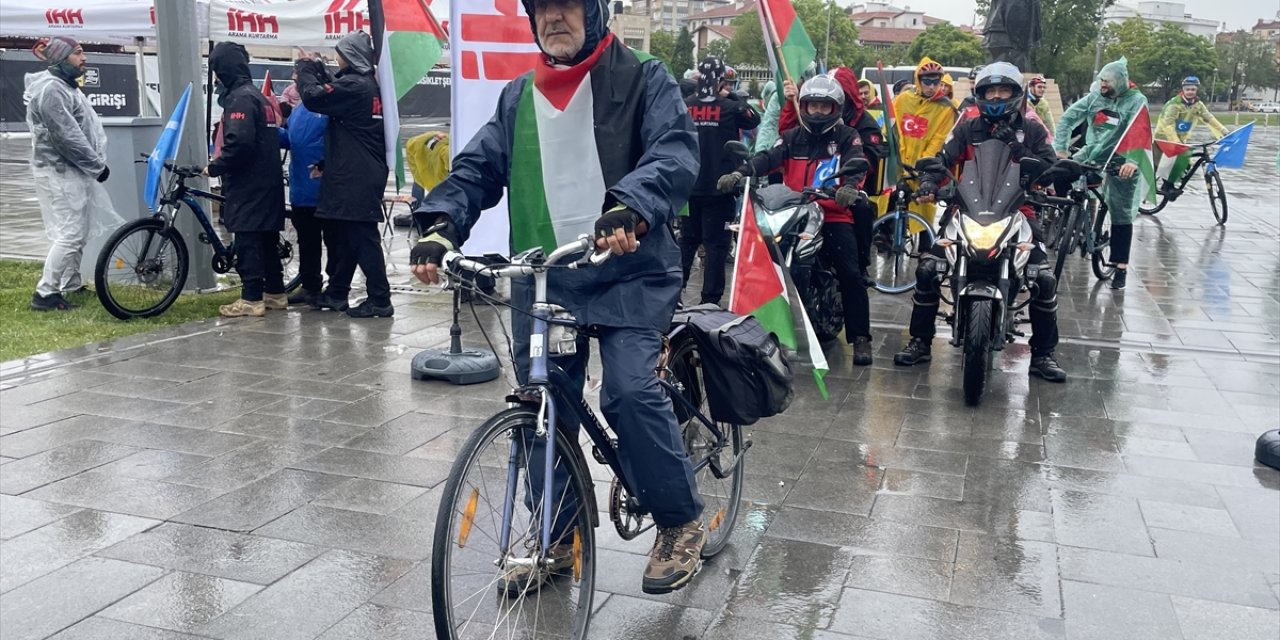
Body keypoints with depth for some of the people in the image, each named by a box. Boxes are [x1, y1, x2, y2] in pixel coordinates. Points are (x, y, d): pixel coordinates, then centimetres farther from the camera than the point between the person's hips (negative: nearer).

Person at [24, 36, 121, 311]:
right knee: (69, 233, -11)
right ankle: (45, 293, -7)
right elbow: (66, 136, -21)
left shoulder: (65, 86, 16)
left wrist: (94, 164, 14)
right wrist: (97, 165, -15)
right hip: (58, 172, -10)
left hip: (71, 169, 10)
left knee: (77, 231, 15)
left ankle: (71, 284, 26)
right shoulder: (50, 90, -17)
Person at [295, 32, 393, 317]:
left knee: (362, 238, -7)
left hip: (354, 178, -10)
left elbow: (314, 97, -19)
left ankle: (380, 299, -5)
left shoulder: (353, 85, -15)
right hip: (362, 175, 10)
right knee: (343, 234, 16)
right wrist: (317, 70, 15)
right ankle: (336, 293, 26)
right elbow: (333, 94, 24)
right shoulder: (369, 84, 16)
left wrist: (305, 70, -3)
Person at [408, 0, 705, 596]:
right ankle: (557, 538, 25)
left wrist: (631, 207, -34)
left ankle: (681, 523, 3)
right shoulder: (518, 97, 16)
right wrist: (441, 223, -10)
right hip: (542, 276, 5)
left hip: (629, 270, -5)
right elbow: (477, 167, 11)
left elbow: (676, 150, -14)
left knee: (630, 391, -19)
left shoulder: (642, 78, 2)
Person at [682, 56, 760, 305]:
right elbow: (755, 120, 10)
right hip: (719, 188, -4)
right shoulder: (730, 108, -8)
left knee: (687, 240, 16)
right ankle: (710, 299, 0)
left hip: (689, 186, 4)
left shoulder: (684, 106, 1)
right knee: (716, 244, 1)